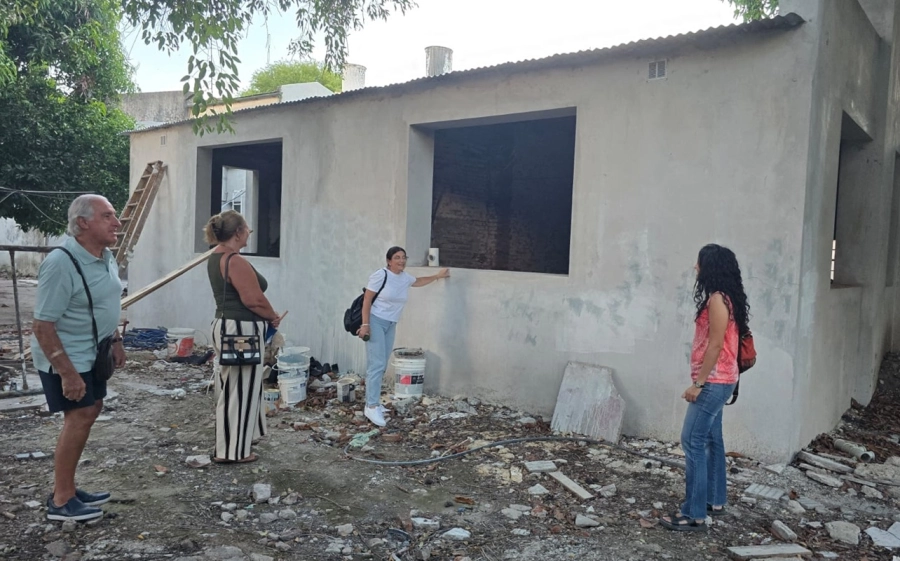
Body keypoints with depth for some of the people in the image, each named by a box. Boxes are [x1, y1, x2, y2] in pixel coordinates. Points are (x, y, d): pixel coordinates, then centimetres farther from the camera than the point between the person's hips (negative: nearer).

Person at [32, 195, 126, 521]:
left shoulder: (105, 256, 2)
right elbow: (42, 325, -26)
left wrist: (115, 340, 12)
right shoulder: (60, 264, -26)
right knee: (80, 417, -8)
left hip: (91, 352, 9)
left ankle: (66, 488, 27)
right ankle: (61, 501, 5)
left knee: (90, 411, 13)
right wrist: (67, 372, -28)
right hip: (64, 356, -9)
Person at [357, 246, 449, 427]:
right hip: (375, 322, -7)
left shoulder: (405, 277, 6)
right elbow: (366, 300, -13)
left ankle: (373, 401, 17)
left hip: (391, 325, 7)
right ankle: (371, 407, -14)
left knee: (382, 365, 8)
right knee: (376, 364, -14)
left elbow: (418, 281, 30)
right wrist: (365, 324, -18)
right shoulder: (381, 275, -15)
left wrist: (437, 276, 33)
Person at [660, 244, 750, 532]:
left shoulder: (717, 299, -17)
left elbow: (715, 345, -21)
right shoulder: (723, 298, 13)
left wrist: (698, 383, -19)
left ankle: (694, 515, -6)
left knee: (693, 442, -9)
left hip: (714, 382, -11)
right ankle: (715, 501, 28)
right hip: (717, 381, 11)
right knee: (711, 439, 17)